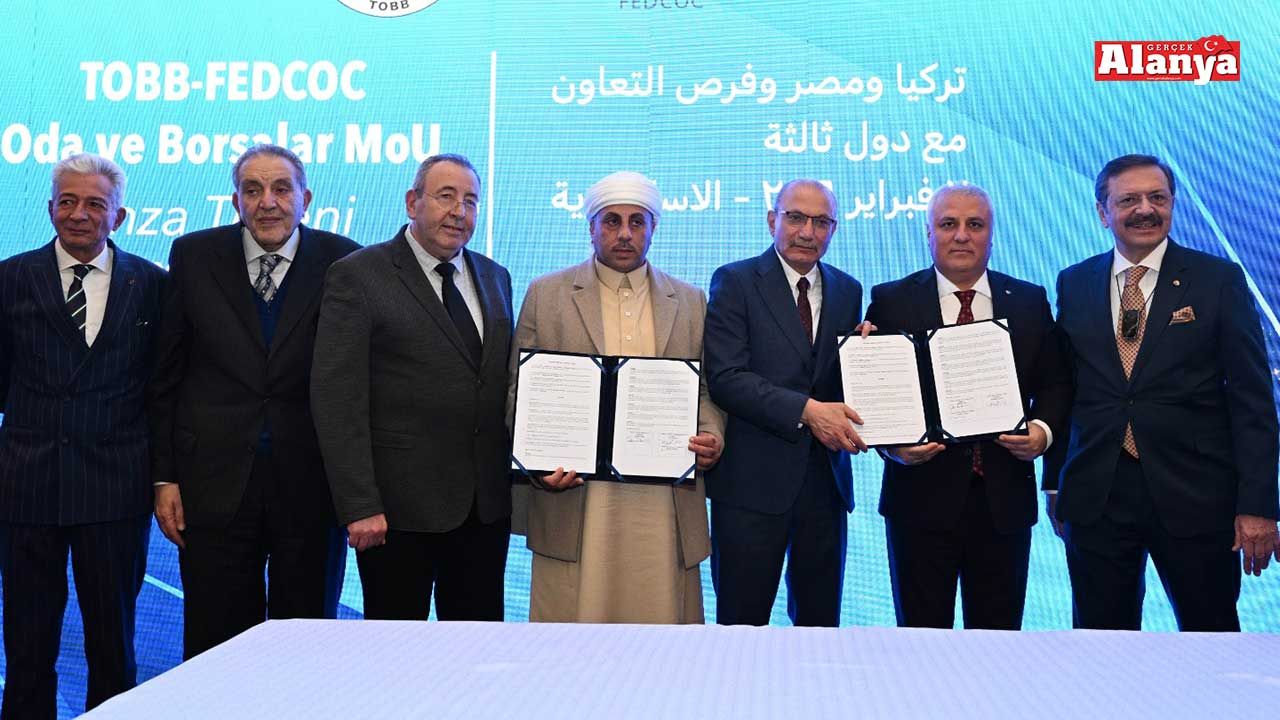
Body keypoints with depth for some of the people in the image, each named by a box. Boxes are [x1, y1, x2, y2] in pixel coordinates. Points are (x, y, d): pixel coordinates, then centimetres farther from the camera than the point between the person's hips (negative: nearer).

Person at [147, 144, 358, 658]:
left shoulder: (343, 262, -2)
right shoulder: (194, 257, 3)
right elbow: (166, 376, 5)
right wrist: (164, 476, 2)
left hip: (311, 481, -1)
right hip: (215, 482, 1)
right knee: (215, 640, 10)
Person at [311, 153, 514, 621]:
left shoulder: (494, 277, 13)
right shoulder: (358, 276, -5)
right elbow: (337, 401, -10)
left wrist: (515, 478, 7)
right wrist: (359, 506, -15)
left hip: (487, 506, 5)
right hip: (400, 506, -5)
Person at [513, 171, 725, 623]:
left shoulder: (690, 302, 13)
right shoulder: (546, 295, 8)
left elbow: (705, 389, 16)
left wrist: (711, 437, -5)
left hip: (664, 502, 2)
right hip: (574, 496, -1)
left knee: (660, 611, 3)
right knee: (575, 612, -1)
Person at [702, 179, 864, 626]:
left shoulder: (847, 291, 12)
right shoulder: (735, 282, -3)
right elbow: (725, 378, -14)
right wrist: (806, 410, -22)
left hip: (826, 478, 5)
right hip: (753, 478, -4)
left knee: (820, 621, 13)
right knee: (743, 622, 5)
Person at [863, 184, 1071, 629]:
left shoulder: (1029, 302, 9)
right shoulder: (891, 301, 2)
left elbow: (1055, 383, 11)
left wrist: (1044, 430, -8)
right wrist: (892, 442, -16)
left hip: (1004, 496, 2)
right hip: (922, 494, -2)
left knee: (999, 637, 9)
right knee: (922, 635, 5)